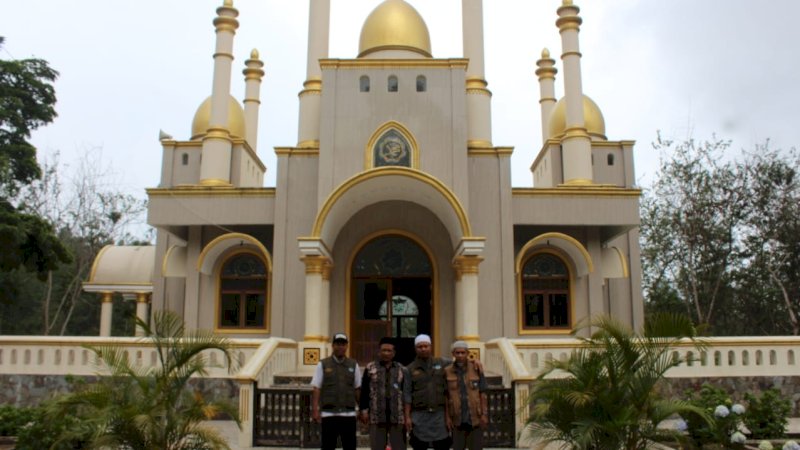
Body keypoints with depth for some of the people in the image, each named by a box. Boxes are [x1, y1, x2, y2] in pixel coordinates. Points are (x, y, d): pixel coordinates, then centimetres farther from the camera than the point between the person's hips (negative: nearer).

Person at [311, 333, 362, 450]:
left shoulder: (353, 365, 9)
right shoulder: (323, 365, 3)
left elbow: (358, 389, 10)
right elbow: (316, 389, -1)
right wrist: (315, 410, -10)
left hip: (349, 414, 2)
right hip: (329, 414, -1)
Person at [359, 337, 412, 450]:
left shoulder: (402, 370, 8)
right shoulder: (370, 368, 6)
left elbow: (407, 395, 4)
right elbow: (364, 392, 5)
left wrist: (407, 416, -3)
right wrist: (364, 410, -4)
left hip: (398, 417, 1)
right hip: (376, 417, 0)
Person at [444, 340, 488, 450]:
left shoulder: (476, 369, -3)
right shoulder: (448, 372, -1)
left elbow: (483, 393, -1)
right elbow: (445, 396, 2)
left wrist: (484, 414, -5)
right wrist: (447, 417, -2)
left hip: (475, 417, -1)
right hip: (458, 419, 1)